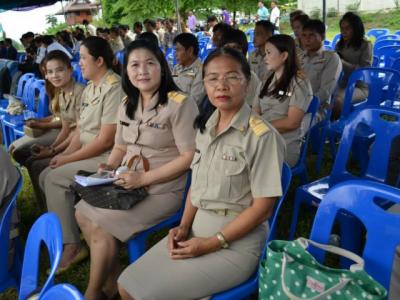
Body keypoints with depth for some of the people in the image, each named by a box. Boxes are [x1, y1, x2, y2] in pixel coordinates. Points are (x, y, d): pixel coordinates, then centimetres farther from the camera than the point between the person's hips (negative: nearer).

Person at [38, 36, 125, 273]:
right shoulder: (90, 88, 12)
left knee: (55, 179, -16)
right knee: (45, 177, 0)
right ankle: (70, 226, 11)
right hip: (88, 153, 9)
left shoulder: (114, 87, -17)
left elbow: (106, 140, -21)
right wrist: (65, 154, -4)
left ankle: (72, 246, -7)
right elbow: (81, 129, 12)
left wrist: (68, 159, -14)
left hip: (107, 157, -9)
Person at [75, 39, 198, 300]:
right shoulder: (127, 105, 9)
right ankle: (113, 275, 12)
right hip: (128, 184, 8)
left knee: (100, 226, -16)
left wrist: (144, 178, -21)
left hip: (163, 190, -8)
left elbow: (189, 157, -19)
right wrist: (110, 167, -4)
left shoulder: (180, 104, -16)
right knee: (83, 212, -7)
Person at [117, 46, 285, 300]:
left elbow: (263, 206, -16)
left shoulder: (262, 135, -17)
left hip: (236, 243, -6)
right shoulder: (206, 127, 6)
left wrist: (212, 244, -15)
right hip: (197, 229, 7)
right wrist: (184, 226, -2)